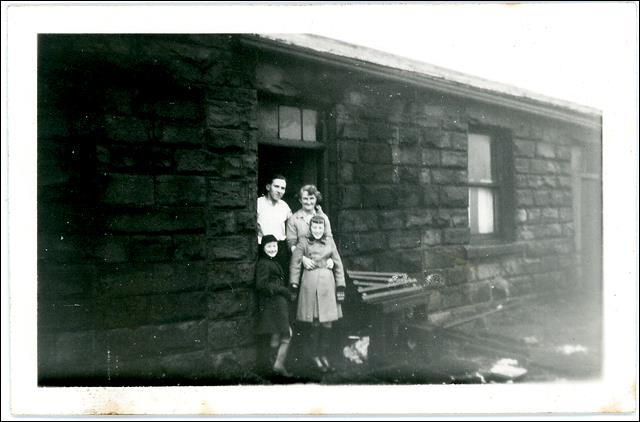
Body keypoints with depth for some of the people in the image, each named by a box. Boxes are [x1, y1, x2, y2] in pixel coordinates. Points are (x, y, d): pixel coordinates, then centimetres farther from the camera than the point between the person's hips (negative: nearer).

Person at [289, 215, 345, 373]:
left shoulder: (330, 242, 8)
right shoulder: (304, 242, 0)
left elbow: (338, 264, 10)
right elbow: (295, 264, 4)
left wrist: (340, 286, 6)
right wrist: (294, 285, -1)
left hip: (327, 284, 3)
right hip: (310, 284, -3)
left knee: (327, 323, 3)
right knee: (315, 324, -2)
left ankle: (323, 355, 18)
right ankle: (313, 355, 14)